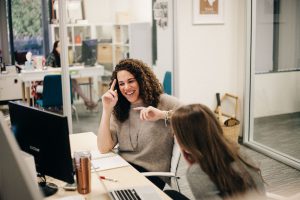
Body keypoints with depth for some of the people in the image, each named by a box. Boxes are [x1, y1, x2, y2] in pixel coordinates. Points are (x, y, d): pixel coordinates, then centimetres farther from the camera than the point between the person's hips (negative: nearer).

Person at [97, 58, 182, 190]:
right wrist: (107, 109, -8)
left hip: (150, 173, -4)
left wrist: (162, 114, -28)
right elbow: (103, 148, -1)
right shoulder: (119, 111, 8)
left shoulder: (163, 102, -2)